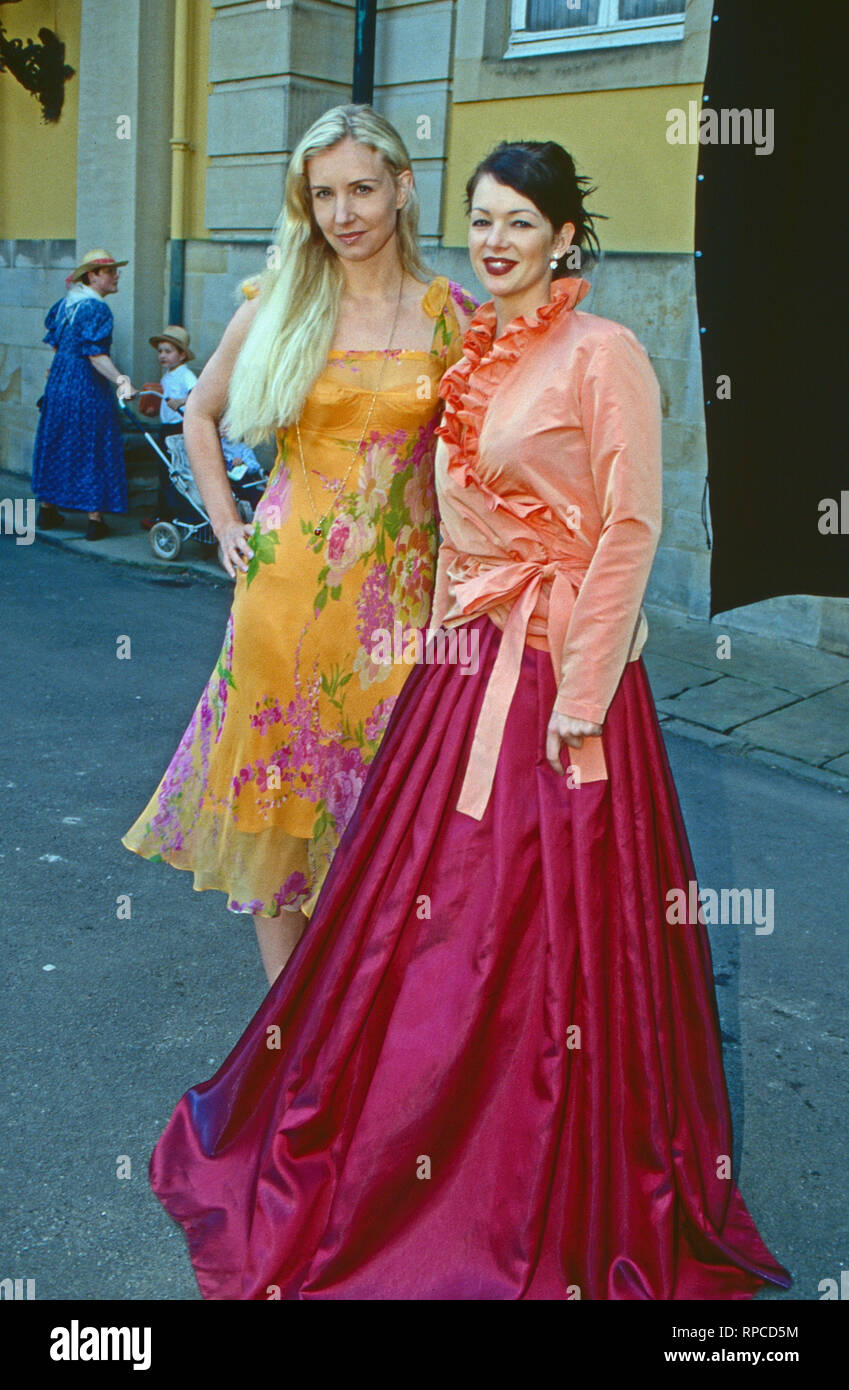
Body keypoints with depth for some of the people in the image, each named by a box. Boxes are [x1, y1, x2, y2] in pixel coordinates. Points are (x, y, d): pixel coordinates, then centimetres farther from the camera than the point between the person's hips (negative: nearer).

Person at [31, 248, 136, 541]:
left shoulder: (65, 303, 11)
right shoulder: (96, 309, -15)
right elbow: (96, 355, -24)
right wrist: (120, 380, -34)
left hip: (58, 382, 8)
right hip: (86, 387, -8)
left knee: (54, 445, 15)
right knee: (93, 449, -3)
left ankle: (47, 509, 24)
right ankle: (95, 520, -3)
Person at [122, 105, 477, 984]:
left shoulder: (449, 315, 1)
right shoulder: (279, 305, 1)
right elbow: (201, 414, 14)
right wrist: (226, 526, 6)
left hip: (401, 586, 0)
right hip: (291, 577, 0)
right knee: (278, 774, 6)